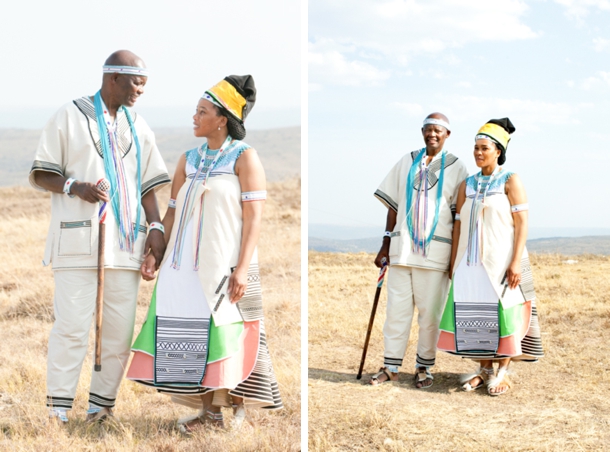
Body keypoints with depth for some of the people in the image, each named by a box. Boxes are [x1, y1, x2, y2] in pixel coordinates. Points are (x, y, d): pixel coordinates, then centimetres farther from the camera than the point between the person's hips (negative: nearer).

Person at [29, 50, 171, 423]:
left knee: (120, 329, 0)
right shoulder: (71, 116, 5)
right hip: (79, 238, -4)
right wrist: (73, 187, -16)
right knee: (73, 326, -8)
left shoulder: (139, 127, 18)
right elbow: (39, 175, 3)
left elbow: (147, 184, 18)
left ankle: (102, 406, 9)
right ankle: (57, 412, -1)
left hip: (125, 241, 5)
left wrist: (156, 227, 3)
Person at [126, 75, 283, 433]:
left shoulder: (244, 157, -4)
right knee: (195, 336, 5)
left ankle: (238, 410, 9)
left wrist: (242, 269, -18)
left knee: (230, 336, -1)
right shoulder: (189, 160, 13)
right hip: (187, 266, 5)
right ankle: (209, 410, 14)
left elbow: (254, 218, -10)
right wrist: (155, 253, 6)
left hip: (226, 265, -5)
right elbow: (173, 213, 15)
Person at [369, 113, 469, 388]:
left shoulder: (456, 168, 4)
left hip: (435, 252, -2)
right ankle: (391, 367, 11)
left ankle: (423, 368, 14)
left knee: (430, 313, 2)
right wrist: (385, 246, 8)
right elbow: (393, 206, 11)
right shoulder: (407, 162, 11)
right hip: (402, 249, 2)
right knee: (397, 309, 4)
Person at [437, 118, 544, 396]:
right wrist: (454, 263, 7)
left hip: (501, 261, -5)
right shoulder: (468, 185, 11)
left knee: (502, 315, -2)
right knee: (473, 316, 4)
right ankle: (484, 369, 16)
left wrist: (516, 262, -17)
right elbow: (459, 225, 11)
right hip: (472, 262, 5)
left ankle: (503, 372, 8)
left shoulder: (510, 182, -3)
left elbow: (521, 223, -9)